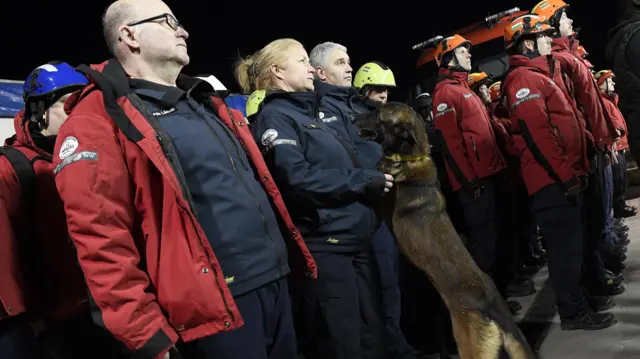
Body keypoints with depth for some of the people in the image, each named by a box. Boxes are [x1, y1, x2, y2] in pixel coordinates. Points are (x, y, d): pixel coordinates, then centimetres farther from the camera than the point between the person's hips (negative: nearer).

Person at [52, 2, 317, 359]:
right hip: (215, 306, -8)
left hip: (276, 281, 8)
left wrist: (291, 254, 19)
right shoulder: (100, 122, -9)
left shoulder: (205, 103, 17)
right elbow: (103, 244, -15)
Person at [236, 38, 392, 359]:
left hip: (356, 240, 9)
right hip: (322, 245, -9)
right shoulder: (274, 116, -7)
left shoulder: (308, 112, 20)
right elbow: (297, 178, -21)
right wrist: (364, 180, -13)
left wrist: (373, 179, 8)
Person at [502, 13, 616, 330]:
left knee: (572, 242, 17)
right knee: (565, 245, -3)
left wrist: (577, 168, 19)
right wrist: (566, 176, -20)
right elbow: (537, 134, -22)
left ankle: (578, 299, 30)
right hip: (553, 180, -10)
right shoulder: (524, 79, -13)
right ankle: (572, 312, 7)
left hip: (564, 177, 10)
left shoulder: (542, 74, 21)